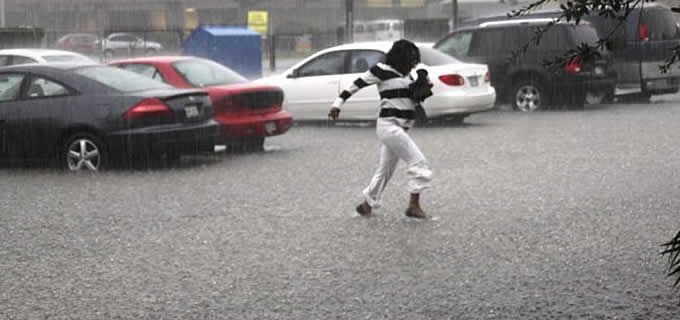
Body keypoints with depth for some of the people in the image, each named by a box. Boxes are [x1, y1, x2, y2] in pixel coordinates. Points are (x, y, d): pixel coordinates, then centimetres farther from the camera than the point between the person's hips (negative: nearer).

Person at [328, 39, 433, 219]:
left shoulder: (407, 77, 14)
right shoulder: (383, 71, -8)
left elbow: (414, 101, 20)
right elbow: (357, 84, -6)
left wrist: (424, 88, 1)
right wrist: (338, 102, -11)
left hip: (400, 129, 9)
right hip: (389, 125, -9)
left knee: (386, 169, 16)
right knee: (418, 162, -14)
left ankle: (367, 204, 28)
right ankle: (414, 205, -10)